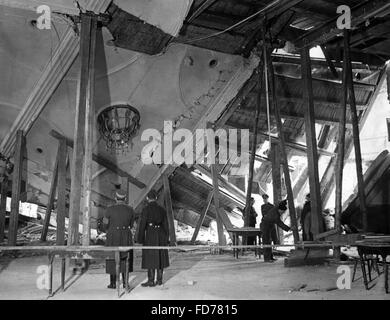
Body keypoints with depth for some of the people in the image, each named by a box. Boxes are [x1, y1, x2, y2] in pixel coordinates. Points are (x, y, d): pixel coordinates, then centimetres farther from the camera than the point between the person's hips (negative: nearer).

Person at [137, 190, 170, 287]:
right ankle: (159, 280, 15)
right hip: (161, 235, 5)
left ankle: (151, 281, 3)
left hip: (150, 235, -5)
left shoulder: (146, 209, -9)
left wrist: (140, 240, -4)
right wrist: (166, 240, 13)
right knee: (160, 258, 11)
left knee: (150, 258, 0)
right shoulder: (162, 209, 5)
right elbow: (166, 225, 7)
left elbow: (142, 225, -11)